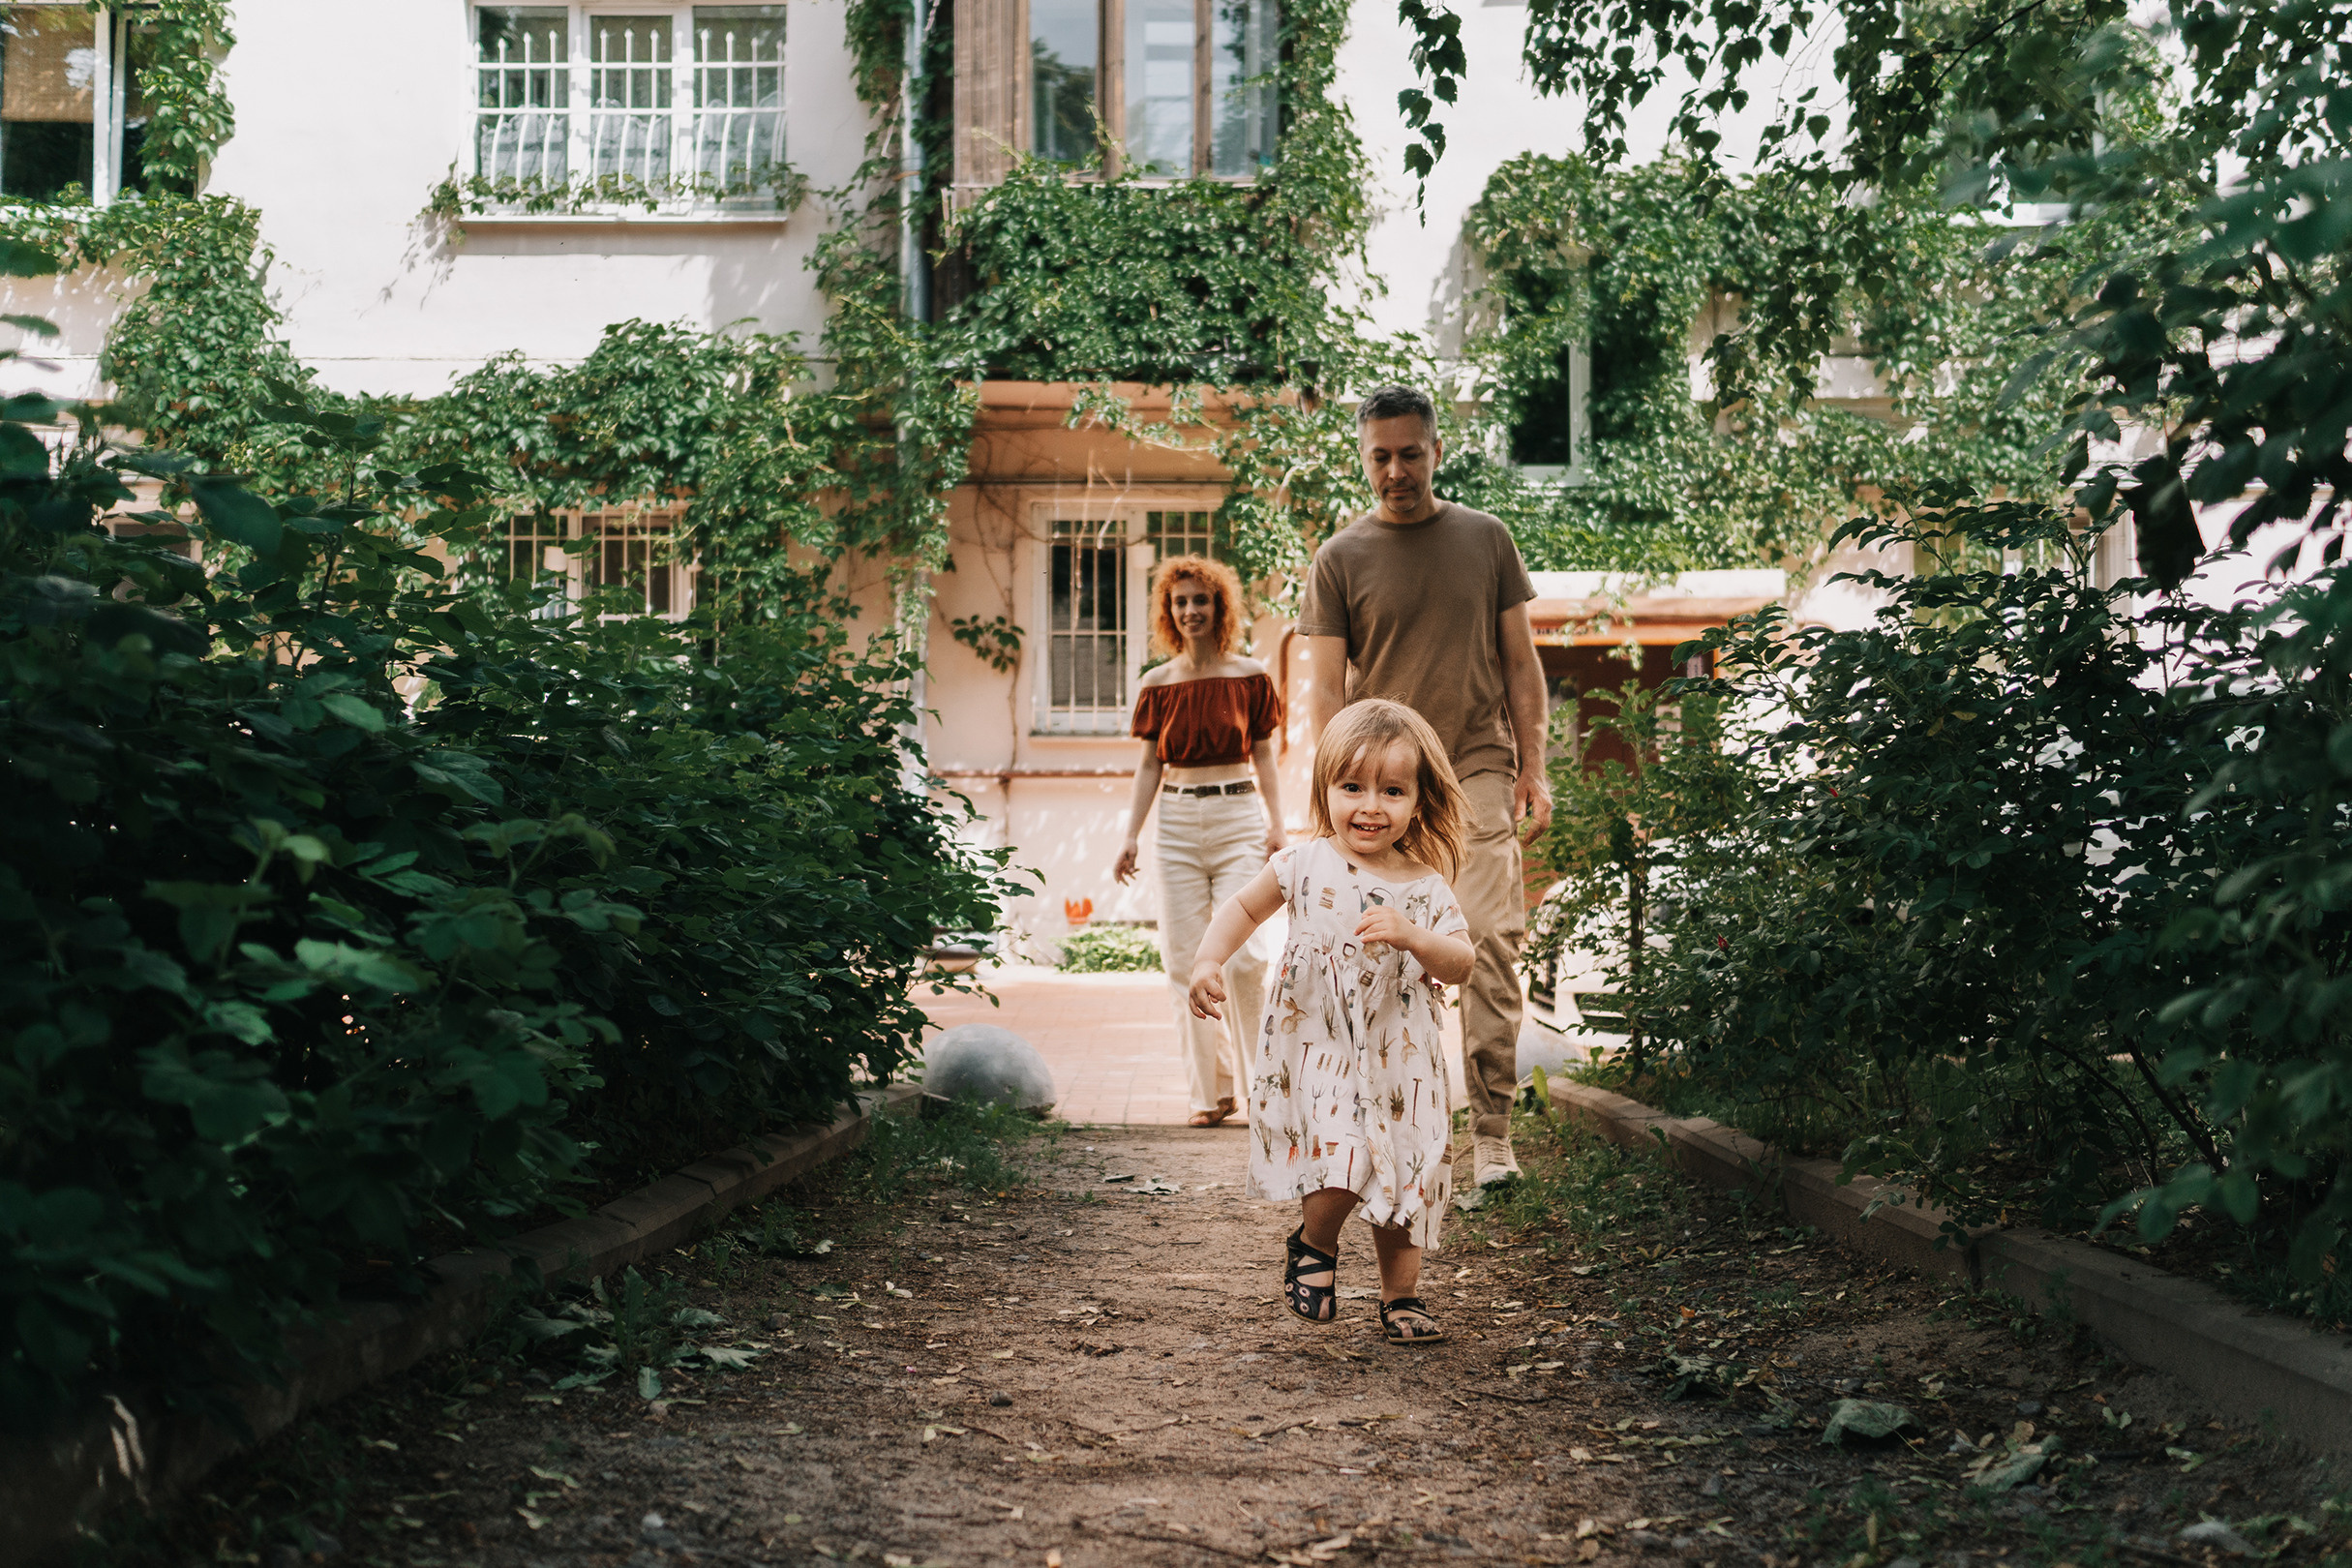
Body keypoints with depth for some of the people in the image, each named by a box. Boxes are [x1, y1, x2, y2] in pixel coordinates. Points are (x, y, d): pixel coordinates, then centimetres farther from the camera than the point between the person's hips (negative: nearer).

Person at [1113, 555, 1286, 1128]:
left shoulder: (1249, 676, 3)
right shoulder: (1158, 683, 7)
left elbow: (1264, 757, 7)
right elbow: (1149, 764, 11)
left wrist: (1277, 824, -1)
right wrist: (1131, 835, 5)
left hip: (1238, 818, -2)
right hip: (1178, 822, 2)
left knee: (1242, 955, -12)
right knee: (1186, 962, 0)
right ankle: (1210, 1091, 7)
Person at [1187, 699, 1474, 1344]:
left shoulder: (1426, 889, -1)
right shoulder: (1305, 866, -3)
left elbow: (1461, 965, -8)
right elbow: (1244, 908, 11)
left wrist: (1411, 936, -25)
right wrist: (1209, 961, -3)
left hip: (1400, 1063, 2)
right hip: (1316, 1049, -2)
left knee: (1402, 1178, 7)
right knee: (1343, 1162, -19)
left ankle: (1401, 1296, 26)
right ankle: (1313, 1244, 11)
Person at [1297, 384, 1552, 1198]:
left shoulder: (1486, 539, 10)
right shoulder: (1339, 559, 5)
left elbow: (1520, 661, 12)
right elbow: (1326, 685, 4)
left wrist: (1532, 767, 5)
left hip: (1477, 769, 0)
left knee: (1489, 937, -13)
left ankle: (1491, 1137, -13)